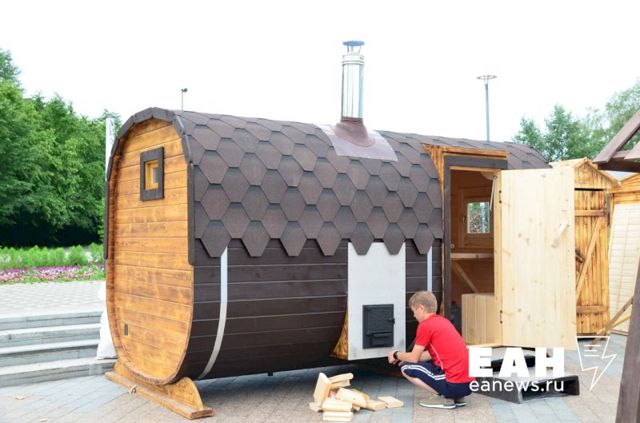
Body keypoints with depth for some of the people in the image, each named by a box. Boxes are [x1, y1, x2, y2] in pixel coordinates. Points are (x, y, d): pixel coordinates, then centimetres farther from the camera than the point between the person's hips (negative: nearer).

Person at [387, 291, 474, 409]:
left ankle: (442, 397, -2)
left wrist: (396, 355, 19)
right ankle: (457, 398, 15)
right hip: (468, 383, 8)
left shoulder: (425, 325, -8)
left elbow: (414, 358, -1)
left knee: (407, 368, 4)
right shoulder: (443, 321, 17)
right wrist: (403, 358, 28)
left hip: (454, 384, -8)